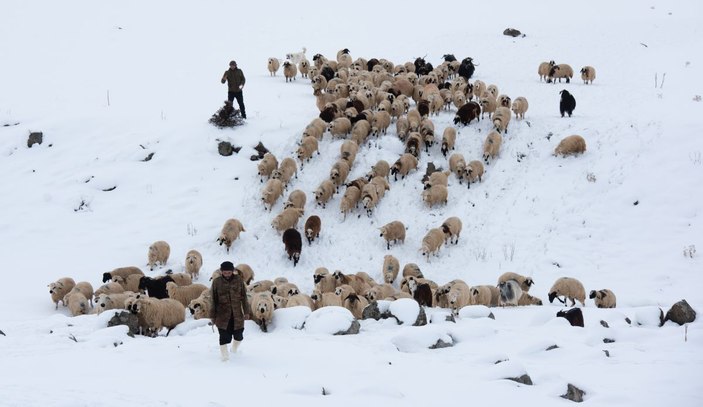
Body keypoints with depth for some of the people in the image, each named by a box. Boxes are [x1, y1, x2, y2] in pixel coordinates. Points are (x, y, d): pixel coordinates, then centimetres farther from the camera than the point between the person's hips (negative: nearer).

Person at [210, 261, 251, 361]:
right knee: (224, 337, -9)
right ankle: (225, 356, -2)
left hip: (237, 314, 2)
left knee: (238, 335, 8)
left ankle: (234, 350, 36)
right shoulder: (217, 282, -2)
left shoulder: (238, 280, 1)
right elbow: (213, 300, 2)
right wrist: (212, 316, 3)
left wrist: (246, 311, 4)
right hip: (223, 315, -2)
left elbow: (244, 297, 7)